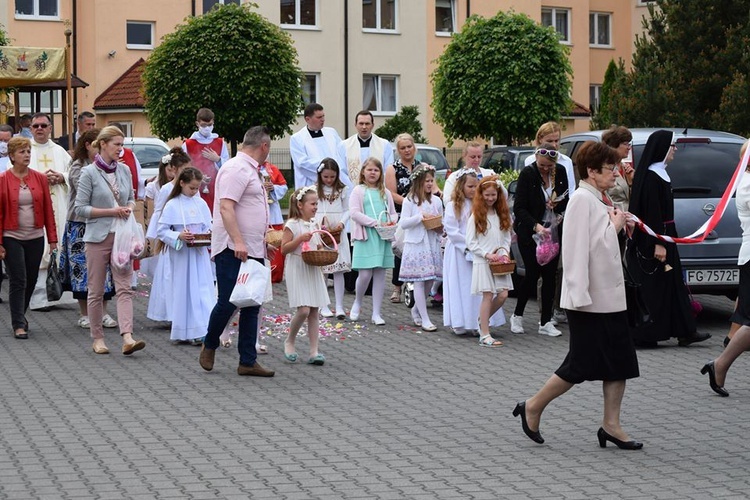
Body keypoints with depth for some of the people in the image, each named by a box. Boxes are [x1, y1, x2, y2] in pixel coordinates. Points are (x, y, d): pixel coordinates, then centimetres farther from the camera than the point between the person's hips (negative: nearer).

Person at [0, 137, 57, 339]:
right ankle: (18, 324, -1)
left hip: (35, 238, 3)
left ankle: (20, 316, 30)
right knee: (18, 281, -6)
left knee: (31, 280, 11)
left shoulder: (39, 178, 3)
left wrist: (52, 237, 2)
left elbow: (48, 209, 5)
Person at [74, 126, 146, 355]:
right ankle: (97, 338, 15)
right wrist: (111, 211, -14)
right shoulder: (89, 173, -7)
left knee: (124, 287, -7)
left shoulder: (124, 170, 7)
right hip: (98, 236, -4)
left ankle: (127, 338, -15)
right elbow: (80, 208, -8)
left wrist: (129, 208, -2)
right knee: (96, 291, 5)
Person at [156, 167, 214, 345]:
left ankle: (201, 330, 3)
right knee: (184, 291, 0)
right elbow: (161, 231, -7)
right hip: (181, 255, -4)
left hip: (200, 253, 4)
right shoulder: (172, 205, -5)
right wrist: (178, 236, -21)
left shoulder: (201, 204, 7)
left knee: (203, 289, 0)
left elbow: (208, 227, 12)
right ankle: (184, 332, 6)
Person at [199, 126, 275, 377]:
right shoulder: (236, 169, -12)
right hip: (232, 251, -10)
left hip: (252, 251, 10)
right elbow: (226, 207, -22)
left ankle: (248, 362, 9)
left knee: (251, 306, 7)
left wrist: (263, 240, 29)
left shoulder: (251, 171, 19)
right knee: (228, 302, -6)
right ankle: (209, 346, 17)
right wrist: (238, 242, -28)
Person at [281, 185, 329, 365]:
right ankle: (289, 341, 10)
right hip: (297, 271, -7)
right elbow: (284, 249, -12)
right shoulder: (292, 224, -9)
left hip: (313, 270, 7)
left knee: (314, 311, 4)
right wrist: (300, 239, -21)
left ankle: (314, 352, 5)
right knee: (303, 310, -15)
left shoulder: (314, 224, 11)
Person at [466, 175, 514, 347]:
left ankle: (483, 319, 23)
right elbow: (471, 243, -7)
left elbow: (506, 238, 14)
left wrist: (505, 252, -4)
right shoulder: (475, 217, -4)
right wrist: (487, 254, -15)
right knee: (488, 295, -7)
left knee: (503, 294, -1)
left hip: (499, 261, 5)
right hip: (482, 262, -5)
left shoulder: (502, 215, 10)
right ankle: (484, 335, -3)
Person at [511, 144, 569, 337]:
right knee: (533, 274, -6)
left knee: (550, 275, 2)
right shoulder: (527, 174, -13)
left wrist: (559, 209, -9)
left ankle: (546, 322, 8)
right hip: (529, 232, -4)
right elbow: (519, 208, -16)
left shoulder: (560, 172, 0)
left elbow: (565, 199, 14)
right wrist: (536, 226, -29)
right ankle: (517, 316, 14)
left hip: (552, 231, 4)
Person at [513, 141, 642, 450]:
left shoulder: (598, 201, 16)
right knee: (580, 365, -3)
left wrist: (616, 227, 8)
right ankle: (533, 408, 12)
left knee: (620, 362, 6)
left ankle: (611, 425, 11)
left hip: (610, 297, 9)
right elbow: (577, 248, -21)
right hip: (590, 300, -9)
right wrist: (579, 295, -25)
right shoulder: (582, 199, -14)